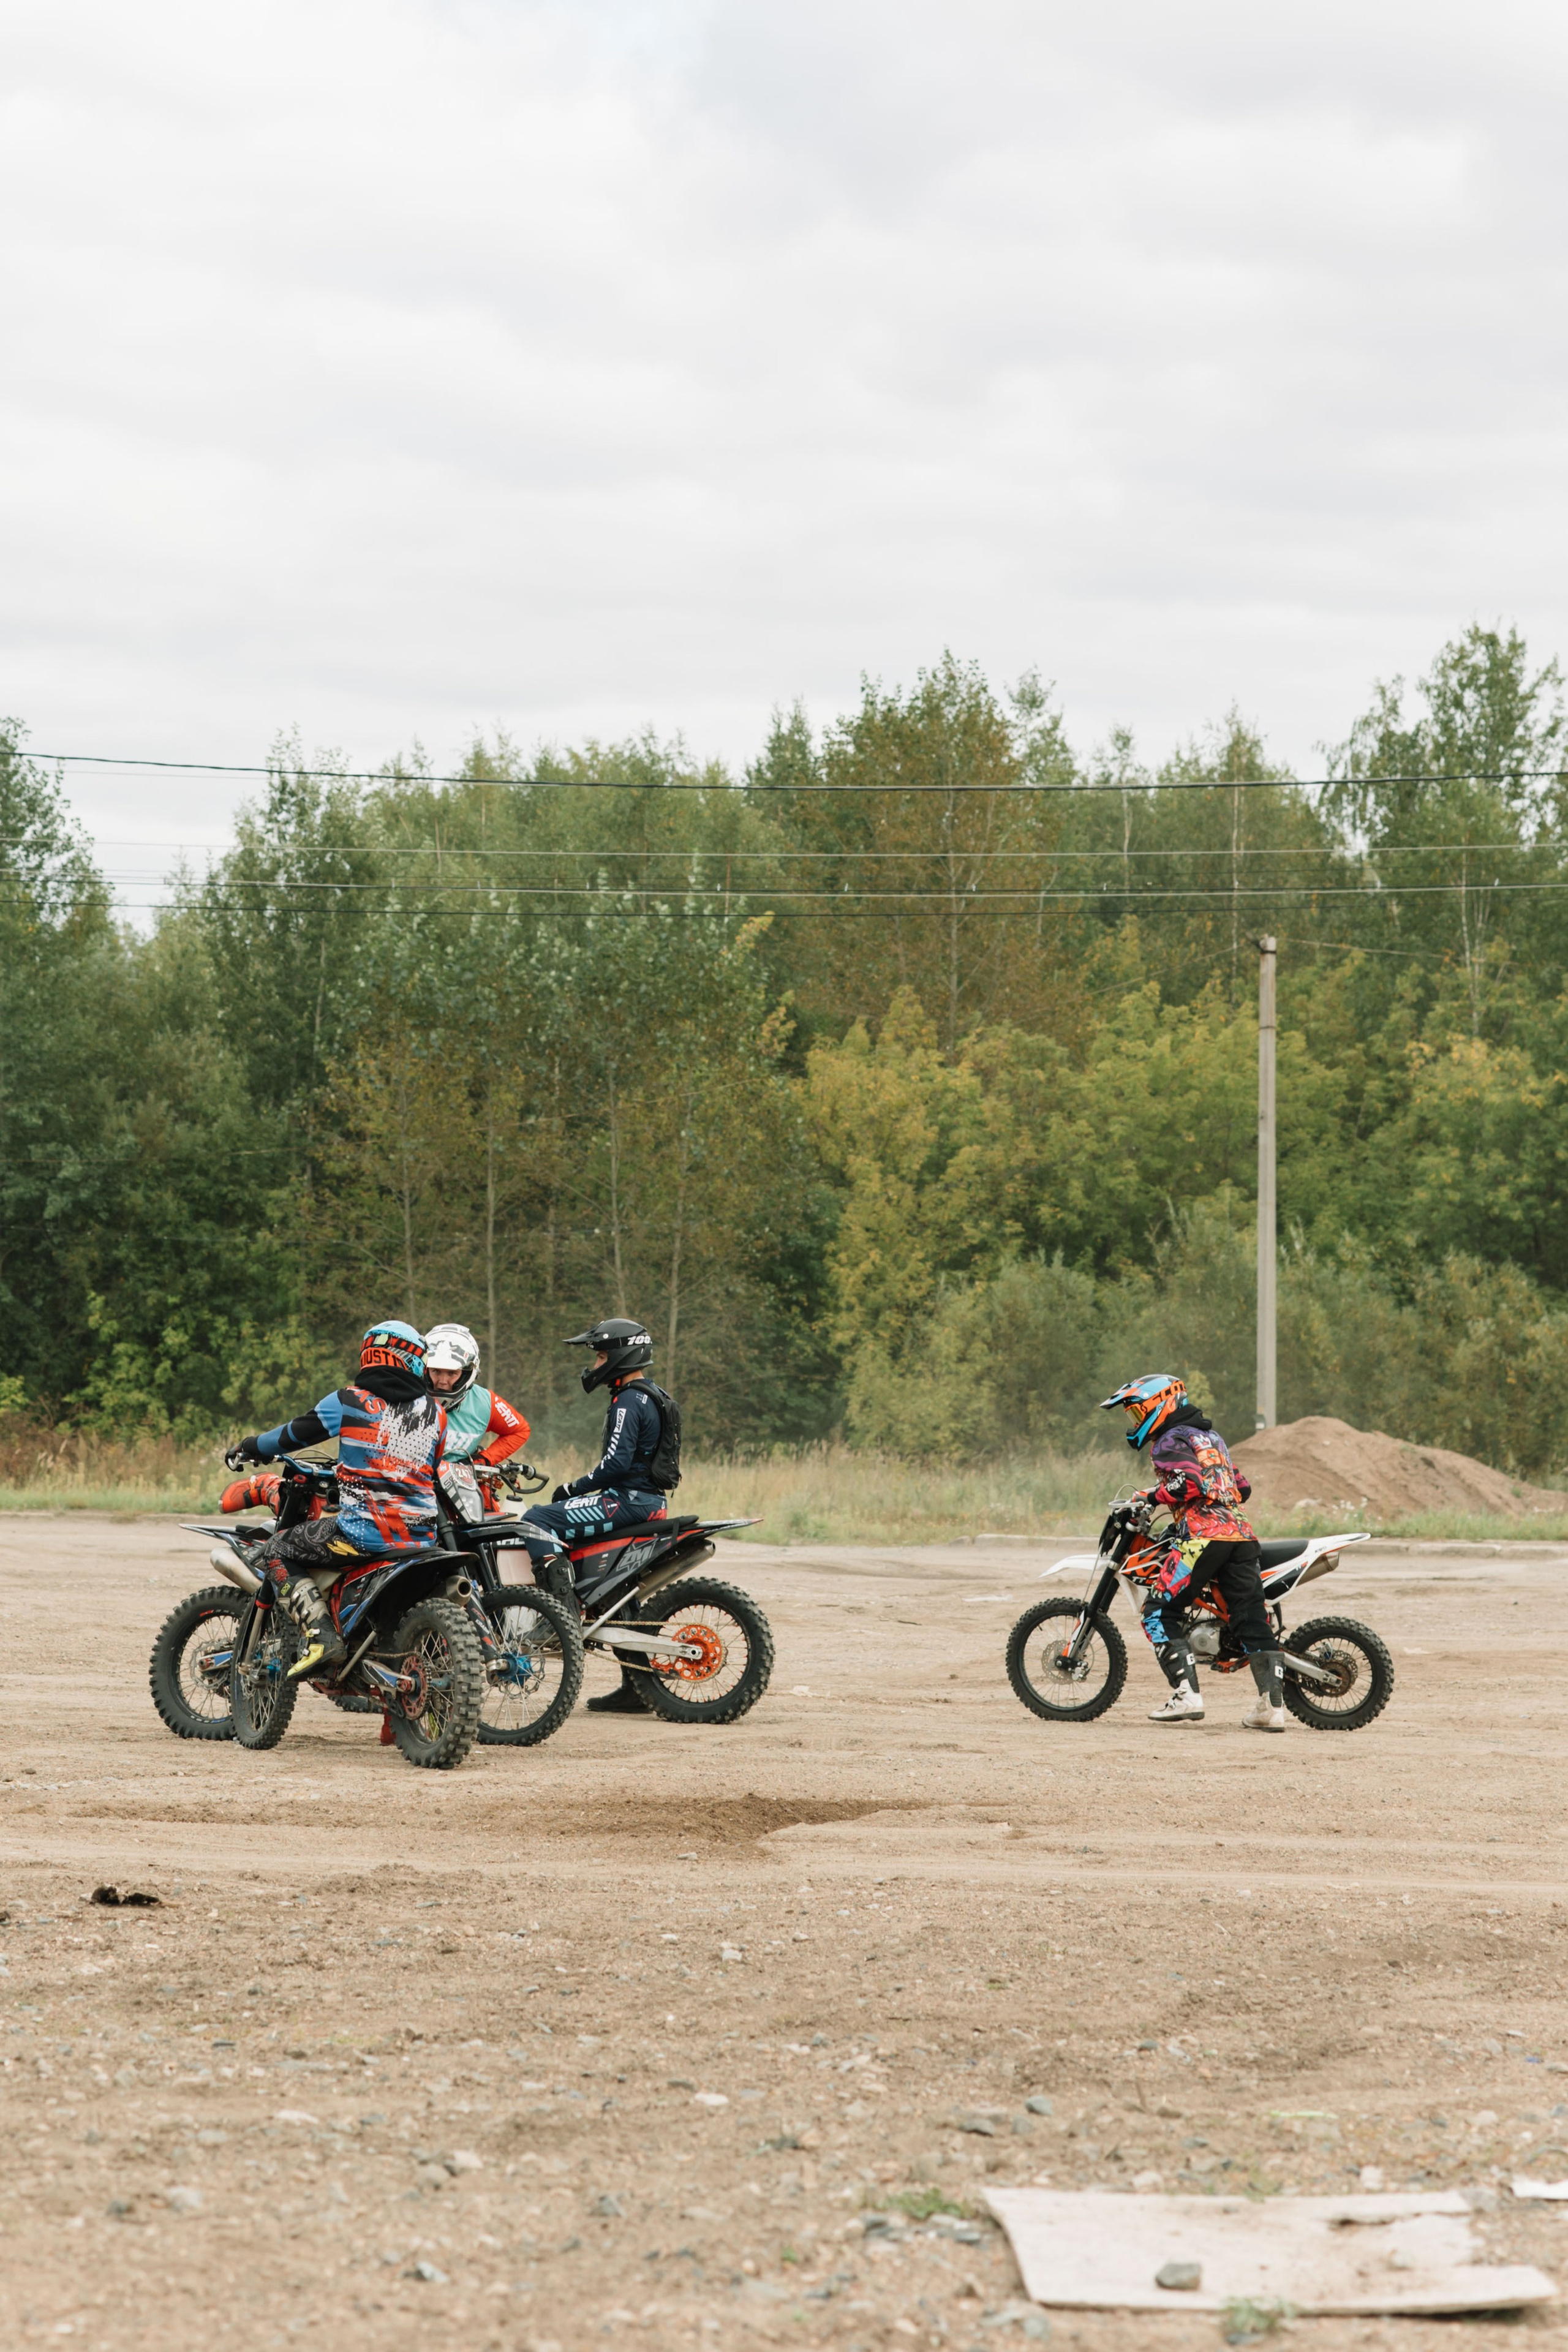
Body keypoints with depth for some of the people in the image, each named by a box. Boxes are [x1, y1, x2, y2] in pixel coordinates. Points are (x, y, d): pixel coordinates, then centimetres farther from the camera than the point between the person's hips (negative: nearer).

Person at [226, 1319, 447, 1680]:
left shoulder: (349, 1402, -3)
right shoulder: (434, 1411, 9)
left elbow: (296, 1433, 8)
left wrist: (248, 1448, 27)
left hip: (363, 1530, -6)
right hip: (422, 1536, 6)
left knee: (277, 1552, 9)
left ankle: (321, 1635, -10)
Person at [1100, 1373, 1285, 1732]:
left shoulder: (1170, 1442, 2)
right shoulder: (1213, 1437, 26)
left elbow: (1188, 1483, -16)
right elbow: (1242, 1487, 28)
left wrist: (1154, 1495, -1)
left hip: (1203, 1535, -8)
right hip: (1241, 1533, 8)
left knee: (1159, 1612, -1)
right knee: (1253, 1619, 4)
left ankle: (1187, 1694, -13)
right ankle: (1272, 1705, -5)